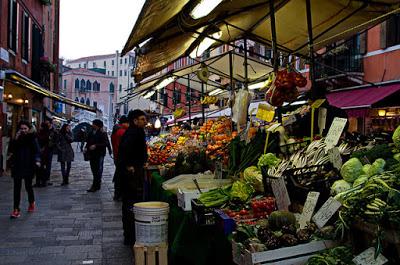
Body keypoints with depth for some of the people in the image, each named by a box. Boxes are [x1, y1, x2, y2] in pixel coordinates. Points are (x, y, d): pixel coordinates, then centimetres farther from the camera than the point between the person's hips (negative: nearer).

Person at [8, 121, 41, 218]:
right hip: (17, 166, 2)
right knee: (17, 187, -1)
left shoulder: (32, 138, -1)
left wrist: (37, 160, -25)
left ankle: (32, 202, 35)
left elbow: (37, 150, -8)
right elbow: (10, 150, -2)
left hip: (28, 166, -2)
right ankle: (16, 209, 0)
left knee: (28, 186, 7)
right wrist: (15, 139, -12)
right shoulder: (17, 138, 7)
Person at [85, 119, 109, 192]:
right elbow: (88, 142, 20)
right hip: (92, 154, 7)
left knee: (98, 170, -4)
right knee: (94, 170, 12)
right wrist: (86, 148, 1)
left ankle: (95, 186, -2)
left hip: (99, 154, -7)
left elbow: (105, 143, -17)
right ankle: (97, 184, 24)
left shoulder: (102, 134, -10)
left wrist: (96, 146, -23)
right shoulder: (91, 133, 11)